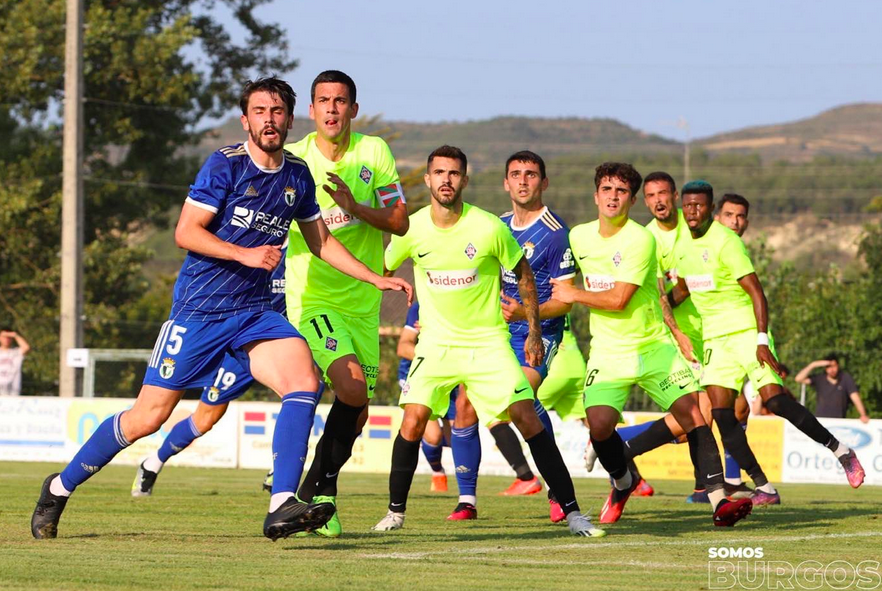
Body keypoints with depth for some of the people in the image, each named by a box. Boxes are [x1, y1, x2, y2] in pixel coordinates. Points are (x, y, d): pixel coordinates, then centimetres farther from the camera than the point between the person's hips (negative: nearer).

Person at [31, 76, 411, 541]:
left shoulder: (297, 176, 9)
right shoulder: (225, 165, -9)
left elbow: (320, 241, 23)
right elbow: (186, 232, -12)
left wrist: (375, 278, 18)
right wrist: (245, 254, -22)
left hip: (255, 311, 5)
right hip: (199, 309, -5)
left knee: (304, 380, -22)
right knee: (148, 416, -3)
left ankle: (282, 507, -27)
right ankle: (61, 487, 17)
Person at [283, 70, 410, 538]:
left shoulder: (374, 152, 1)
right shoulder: (293, 158, -4)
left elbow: (400, 222, -2)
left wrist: (356, 207, -18)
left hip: (363, 301, 4)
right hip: (313, 299, -4)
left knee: (356, 411, 6)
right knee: (352, 389, -24)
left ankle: (315, 494, 26)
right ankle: (320, 490, -8)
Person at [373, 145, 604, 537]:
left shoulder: (490, 228, -11)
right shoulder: (412, 229, -6)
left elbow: (524, 274, 4)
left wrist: (534, 332, 4)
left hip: (488, 341, -1)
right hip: (436, 341, 1)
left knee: (527, 418, -10)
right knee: (413, 420, -15)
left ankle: (571, 512, -4)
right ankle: (395, 512, 2)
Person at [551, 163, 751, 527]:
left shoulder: (640, 240, -14)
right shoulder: (578, 236, 4)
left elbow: (619, 299, -19)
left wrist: (573, 295, -6)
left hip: (655, 346, -3)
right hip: (608, 353, 3)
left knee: (691, 411, -15)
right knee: (599, 424, -16)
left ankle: (719, 500, -15)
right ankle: (622, 483, 15)